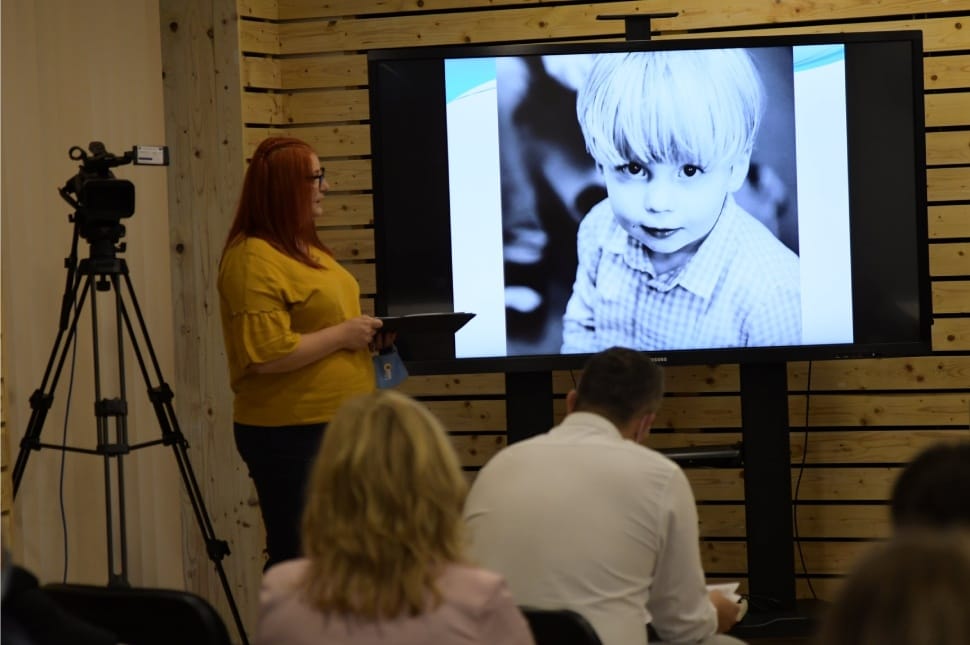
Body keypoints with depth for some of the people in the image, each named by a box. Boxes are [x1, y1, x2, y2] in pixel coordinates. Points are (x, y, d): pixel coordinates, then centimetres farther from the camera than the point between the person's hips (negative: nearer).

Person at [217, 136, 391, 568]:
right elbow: (266, 354, -24)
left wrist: (366, 335, 11)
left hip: (335, 425, 10)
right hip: (290, 434, -10)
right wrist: (341, 335, -17)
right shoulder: (253, 260, -16)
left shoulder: (305, 248, 14)